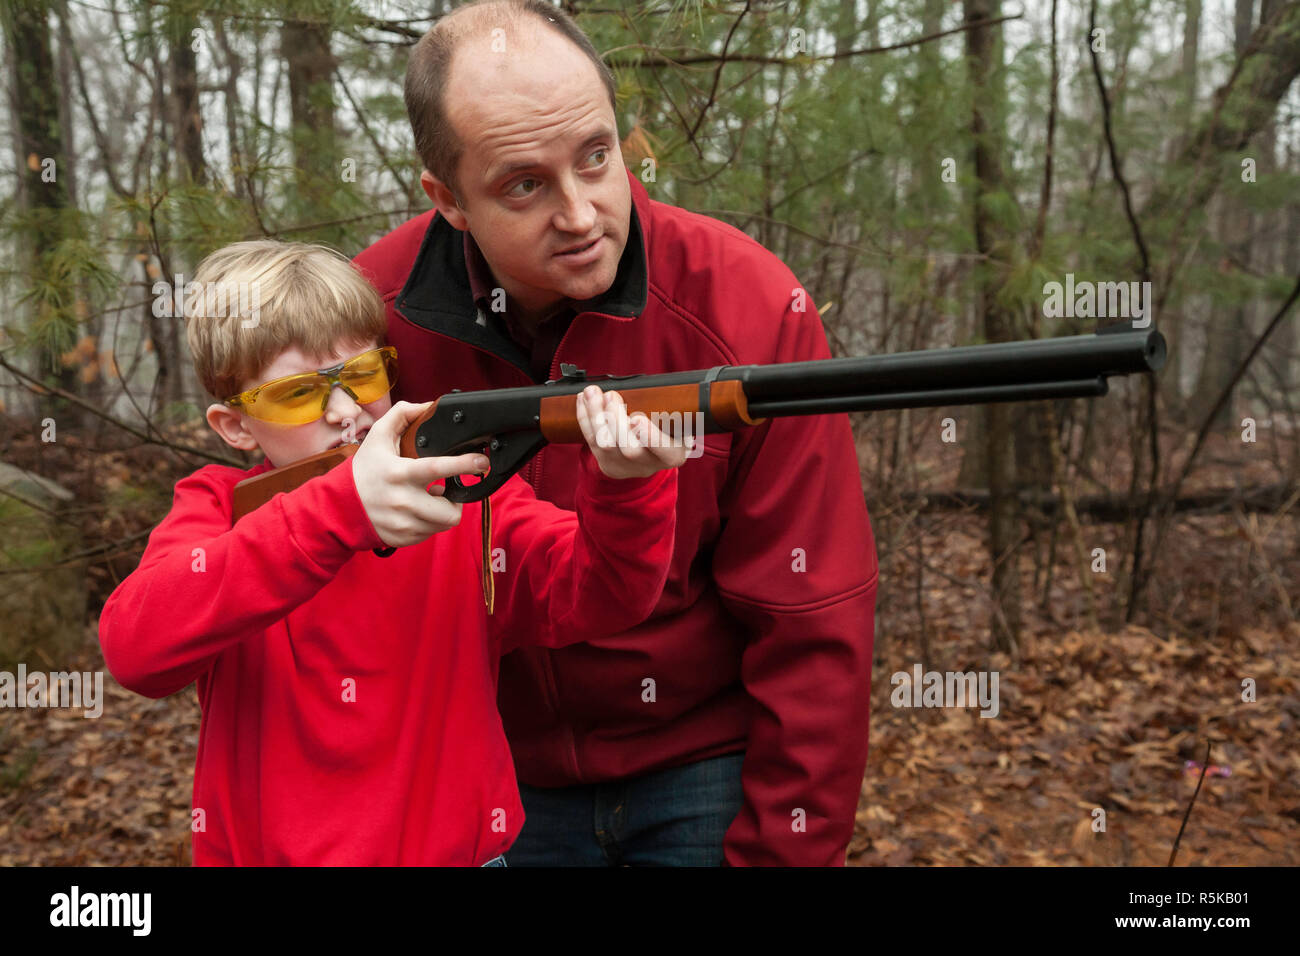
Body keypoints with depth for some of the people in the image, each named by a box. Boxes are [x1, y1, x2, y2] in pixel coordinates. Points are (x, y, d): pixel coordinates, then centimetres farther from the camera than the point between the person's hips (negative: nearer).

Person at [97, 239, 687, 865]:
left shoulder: (462, 497, 2)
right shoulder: (219, 510, 1)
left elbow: (596, 594, -10)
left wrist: (624, 487, -29)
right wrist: (340, 510, -26)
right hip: (261, 848, 0)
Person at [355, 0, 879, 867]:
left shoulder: (751, 308, -21)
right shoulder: (373, 312, -14)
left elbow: (810, 624, -16)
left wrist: (784, 846, -13)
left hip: (705, 774, -2)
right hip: (503, 785, 3)